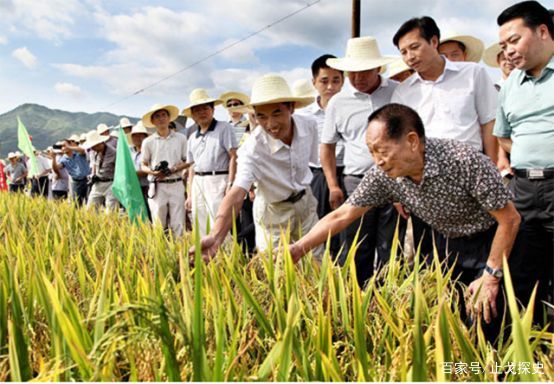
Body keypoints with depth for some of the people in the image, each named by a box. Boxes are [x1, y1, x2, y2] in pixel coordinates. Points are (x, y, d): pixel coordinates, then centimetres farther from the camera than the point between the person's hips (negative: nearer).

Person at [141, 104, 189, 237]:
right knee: (159, 225, 2)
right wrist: (153, 172, -11)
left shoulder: (181, 138, 6)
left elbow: (187, 161, 8)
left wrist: (172, 170, -10)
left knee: (178, 225, -1)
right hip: (157, 186, 0)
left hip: (176, 185, 0)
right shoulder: (148, 142, 6)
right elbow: (144, 166, 11)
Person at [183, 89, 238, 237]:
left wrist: (230, 184, -13)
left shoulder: (224, 128, 0)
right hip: (198, 182, 7)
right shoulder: (192, 138, 18)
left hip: (217, 180, -7)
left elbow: (234, 157, -6)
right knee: (200, 227, 8)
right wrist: (190, 194, 16)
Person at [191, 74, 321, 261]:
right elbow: (237, 192, -43)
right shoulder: (252, 148, -31)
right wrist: (215, 236, -58)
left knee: (316, 261, 15)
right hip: (274, 211, -4)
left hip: (305, 201, 4)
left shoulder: (309, 126, -18)